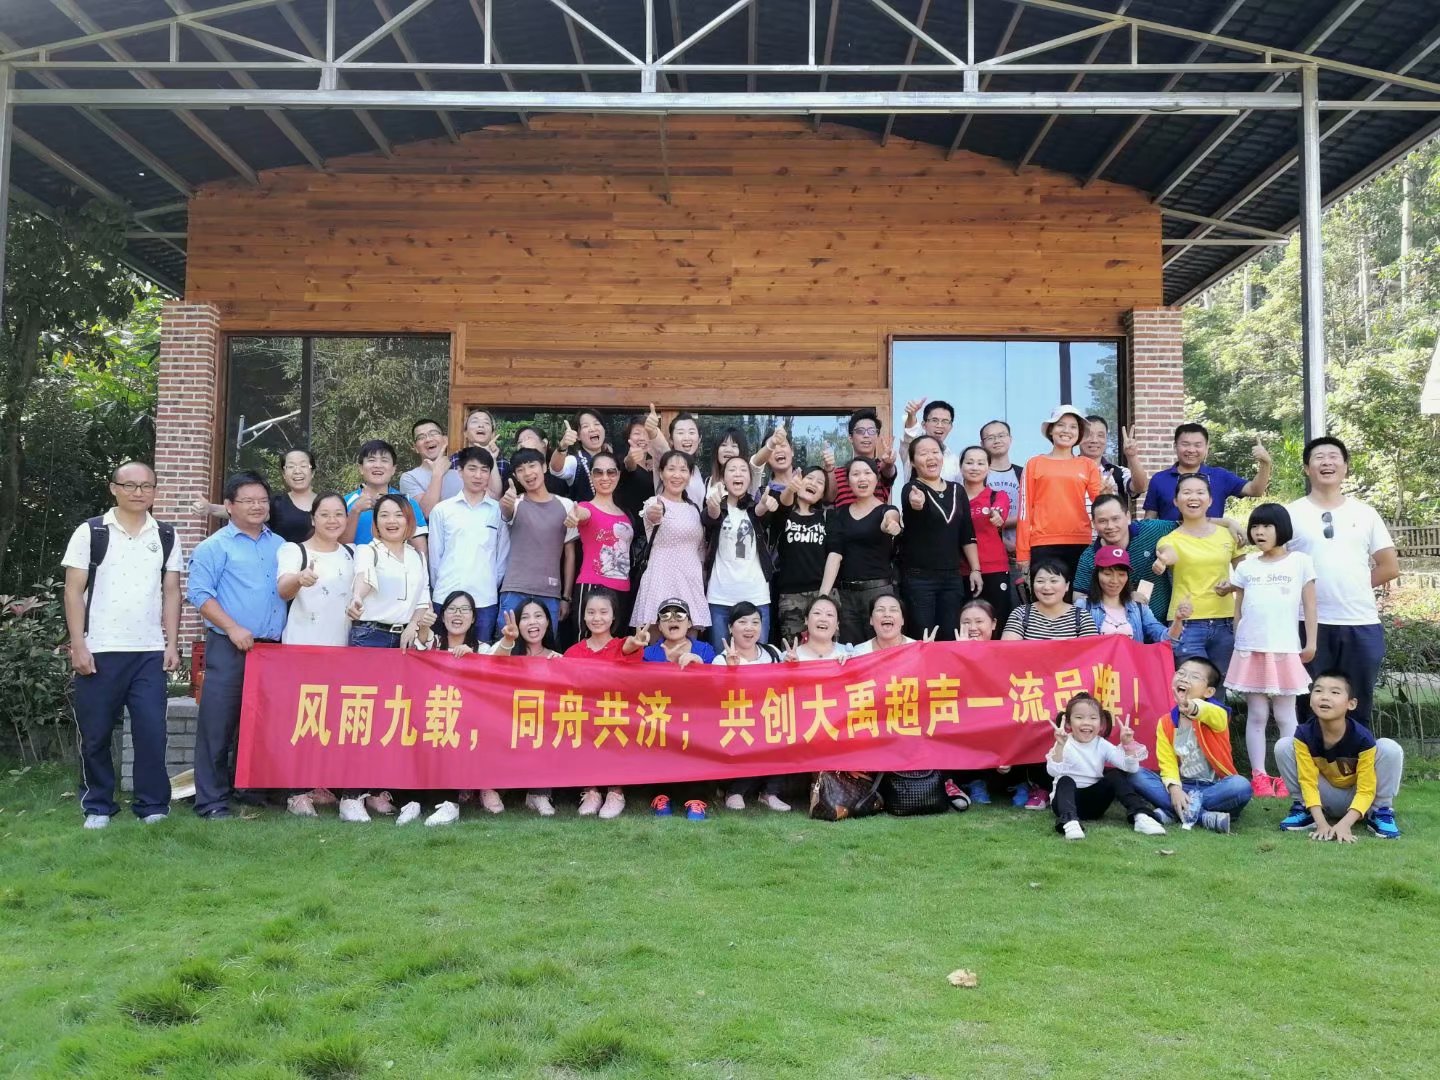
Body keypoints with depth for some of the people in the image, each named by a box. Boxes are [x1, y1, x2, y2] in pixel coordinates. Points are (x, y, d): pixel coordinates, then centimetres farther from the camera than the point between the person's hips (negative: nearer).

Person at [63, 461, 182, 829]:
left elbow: (171, 592, 9)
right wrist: (78, 645, -7)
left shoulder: (166, 537, 9)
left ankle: (153, 805, 9)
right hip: (99, 651, -1)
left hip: (150, 652, 1)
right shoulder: (90, 532, 1)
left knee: (151, 731, -2)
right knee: (95, 734, 5)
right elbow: (74, 591, -1)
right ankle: (98, 807, 18)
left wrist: (172, 644, 2)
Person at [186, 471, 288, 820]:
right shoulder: (215, 546, 0)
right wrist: (233, 628, -15)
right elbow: (199, 593, -8)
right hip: (229, 648, -5)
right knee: (218, 726, -4)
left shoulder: (279, 546, 16)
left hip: (272, 647, 5)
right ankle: (212, 801, 2)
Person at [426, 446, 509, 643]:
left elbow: (503, 556, 9)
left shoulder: (499, 511, 5)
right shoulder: (442, 510, 5)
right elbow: (435, 555, 8)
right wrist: (439, 587, 7)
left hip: (486, 599, 0)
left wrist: (492, 586, 4)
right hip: (447, 598, 0)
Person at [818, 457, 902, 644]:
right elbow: (834, 553, -1)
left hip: (879, 589, -3)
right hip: (846, 592, 3)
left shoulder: (886, 510, -1)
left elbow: (889, 519, -26)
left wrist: (889, 523, -51)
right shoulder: (840, 513, 9)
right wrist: (823, 593, -14)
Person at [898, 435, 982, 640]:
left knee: (951, 638, 8)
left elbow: (967, 534, 12)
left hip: (952, 576, 5)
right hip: (918, 576, -5)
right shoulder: (911, 490, -7)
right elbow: (910, 504, -33)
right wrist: (916, 505, -56)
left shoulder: (957, 490, 9)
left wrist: (975, 569, 6)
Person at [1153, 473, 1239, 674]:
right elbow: (1169, 554, -24)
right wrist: (1162, 560, -48)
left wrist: (1232, 585, -5)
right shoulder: (1172, 539, 1)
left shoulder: (1227, 534, 8)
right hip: (1186, 623, -3)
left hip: (1224, 624, 3)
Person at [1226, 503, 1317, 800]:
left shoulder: (1300, 562, 2)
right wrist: (1237, 643, 8)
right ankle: (1259, 775, 7)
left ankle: (1289, 776, 7)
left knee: (1285, 716, 3)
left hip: (1285, 650, -2)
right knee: (1256, 715, 4)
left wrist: (1311, 643, -2)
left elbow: (1309, 605, 2)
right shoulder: (1245, 566, 9)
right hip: (1251, 650, 2)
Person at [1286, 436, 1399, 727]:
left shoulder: (1365, 513, 9)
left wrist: (1352, 586, 6)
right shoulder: (1291, 513, 2)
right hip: (1311, 624, -2)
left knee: (1358, 709, 9)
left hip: (1362, 624, 2)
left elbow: (1390, 567, 10)